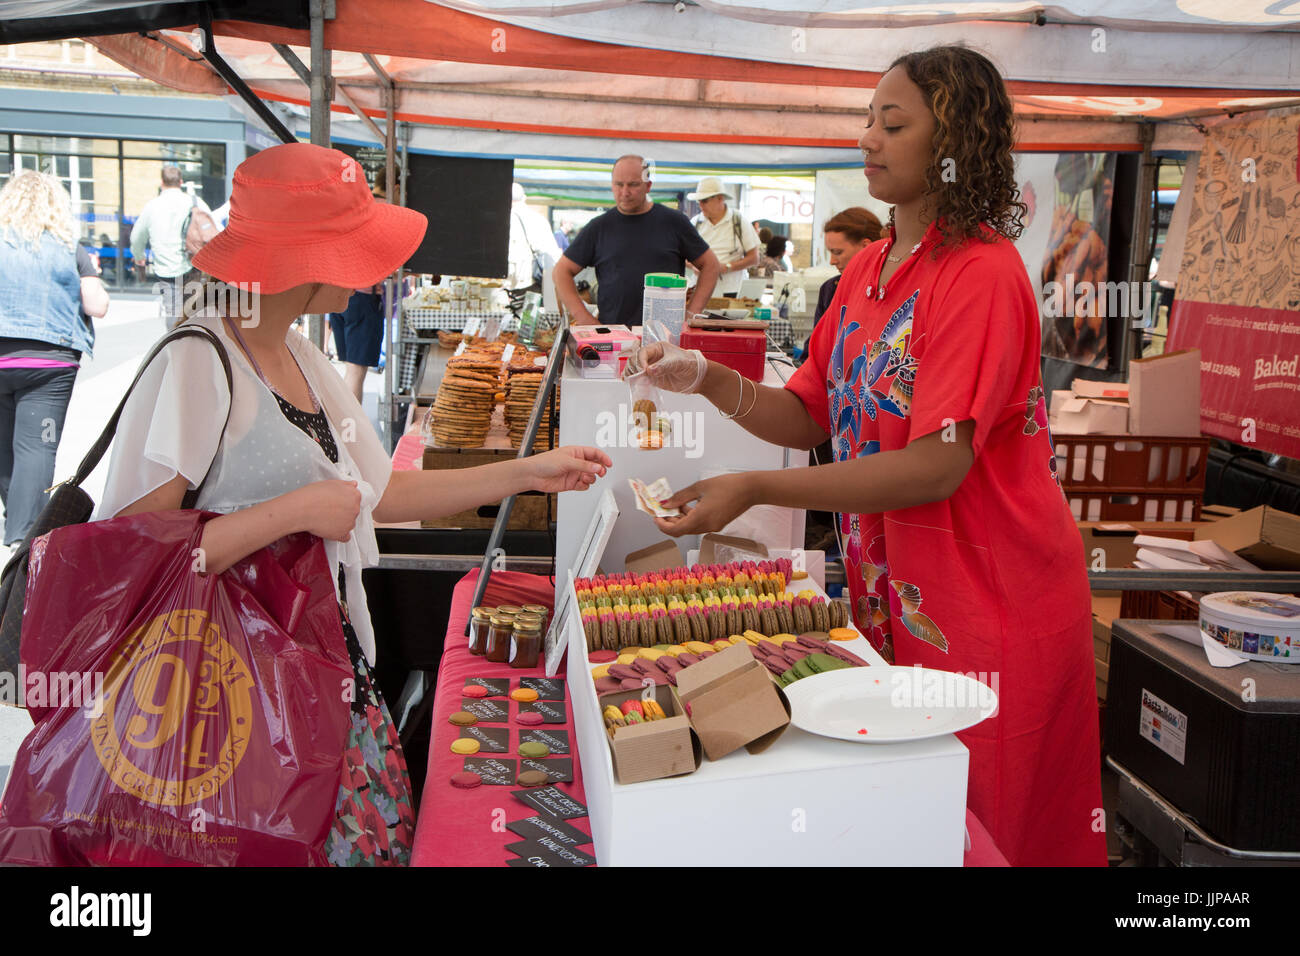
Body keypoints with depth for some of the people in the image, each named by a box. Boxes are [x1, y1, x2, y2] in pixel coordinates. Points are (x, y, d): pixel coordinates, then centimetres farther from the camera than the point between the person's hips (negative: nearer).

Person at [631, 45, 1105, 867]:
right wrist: (710, 381, -10)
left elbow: (937, 464, -25)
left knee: (980, 835, 9)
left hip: (988, 606, -7)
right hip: (892, 597, 7)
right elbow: (810, 417, 8)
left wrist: (755, 490, -27)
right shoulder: (870, 269, 9)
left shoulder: (982, 273, -17)